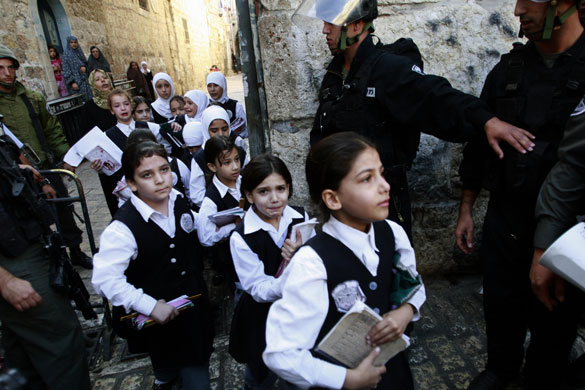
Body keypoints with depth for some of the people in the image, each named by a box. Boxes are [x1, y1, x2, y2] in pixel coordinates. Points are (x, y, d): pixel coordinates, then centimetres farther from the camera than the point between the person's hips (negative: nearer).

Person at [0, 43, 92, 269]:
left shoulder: (32, 99, 6)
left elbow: (53, 130, 11)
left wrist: (65, 157, 5)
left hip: (47, 168, 4)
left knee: (65, 212, 13)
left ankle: (75, 251, 31)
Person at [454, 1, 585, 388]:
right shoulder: (508, 70, 3)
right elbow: (478, 143, 7)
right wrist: (466, 209, 8)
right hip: (505, 219, 3)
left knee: (553, 316, 15)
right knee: (501, 303, 17)